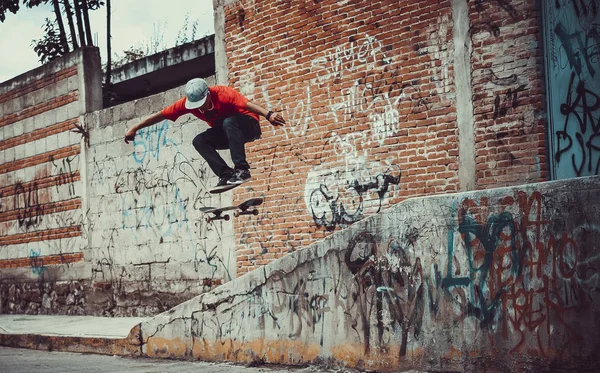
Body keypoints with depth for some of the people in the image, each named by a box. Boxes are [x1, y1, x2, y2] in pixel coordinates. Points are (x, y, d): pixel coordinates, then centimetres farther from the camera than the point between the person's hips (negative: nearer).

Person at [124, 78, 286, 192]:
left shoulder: (222, 93, -30)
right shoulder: (188, 102, -14)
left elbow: (247, 104, -45)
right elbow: (161, 115, -9)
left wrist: (268, 115, -62)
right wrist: (135, 128, -9)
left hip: (249, 125, -6)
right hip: (228, 133, 6)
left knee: (229, 122, -37)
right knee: (199, 141, -16)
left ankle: (242, 170, -36)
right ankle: (226, 175, -22)